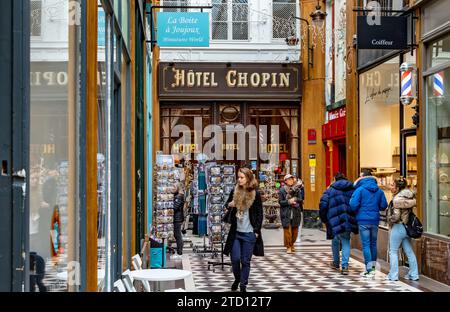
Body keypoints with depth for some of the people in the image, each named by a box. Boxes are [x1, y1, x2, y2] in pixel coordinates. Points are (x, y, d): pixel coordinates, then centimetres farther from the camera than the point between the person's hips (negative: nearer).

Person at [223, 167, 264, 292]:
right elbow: (227, 204, 17)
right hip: (235, 232, 2)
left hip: (249, 233, -2)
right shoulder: (235, 191, 3)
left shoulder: (255, 194, -5)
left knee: (245, 261, 3)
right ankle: (237, 278, 28)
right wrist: (229, 205, -7)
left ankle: (243, 285, 15)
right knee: (235, 259, 0)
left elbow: (260, 214, -2)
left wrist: (257, 230, -7)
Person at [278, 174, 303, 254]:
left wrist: (295, 199, -15)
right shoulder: (282, 190, 2)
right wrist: (288, 202, -16)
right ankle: (288, 246, 4)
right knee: (287, 229, -7)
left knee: (295, 229, 7)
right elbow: (280, 201, -3)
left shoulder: (297, 190, 9)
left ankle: (292, 244, 28)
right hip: (286, 213, -3)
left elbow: (301, 200, 4)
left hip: (296, 212, 3)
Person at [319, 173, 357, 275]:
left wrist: (324, 219, 6)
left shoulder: (330, 190, 3)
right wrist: (354, 220, 12)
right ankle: (345, 266, -5)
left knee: (335, 241, 18)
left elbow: (323, 204, -6)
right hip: (348, 221, 1)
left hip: (335, 220, -1)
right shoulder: (353, 190, 9)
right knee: (346, 243, 7)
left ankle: (336, 264, 28)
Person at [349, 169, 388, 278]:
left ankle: (369, 270, -6)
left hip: (363, 220, -5)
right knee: (373, 244, 15)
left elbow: (353, 205, -14)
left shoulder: (360, 189, -9)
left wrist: (356, 212, 7)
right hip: (375, 220, 5)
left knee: (366, 245, -2)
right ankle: (372, 267, 21)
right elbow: (384, 206, 6)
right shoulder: (379, 191, 5)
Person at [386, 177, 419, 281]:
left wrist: (389, 220, -4)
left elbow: (395, 216, -21)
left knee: (393, 251, 3)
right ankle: (414, 274, 16)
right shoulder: (409, 197, 7)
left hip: (398, 227, -8)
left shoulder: (397, 199, -17)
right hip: (407, 227, 8)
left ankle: (393, 275, 4)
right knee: (409, 252, 12)